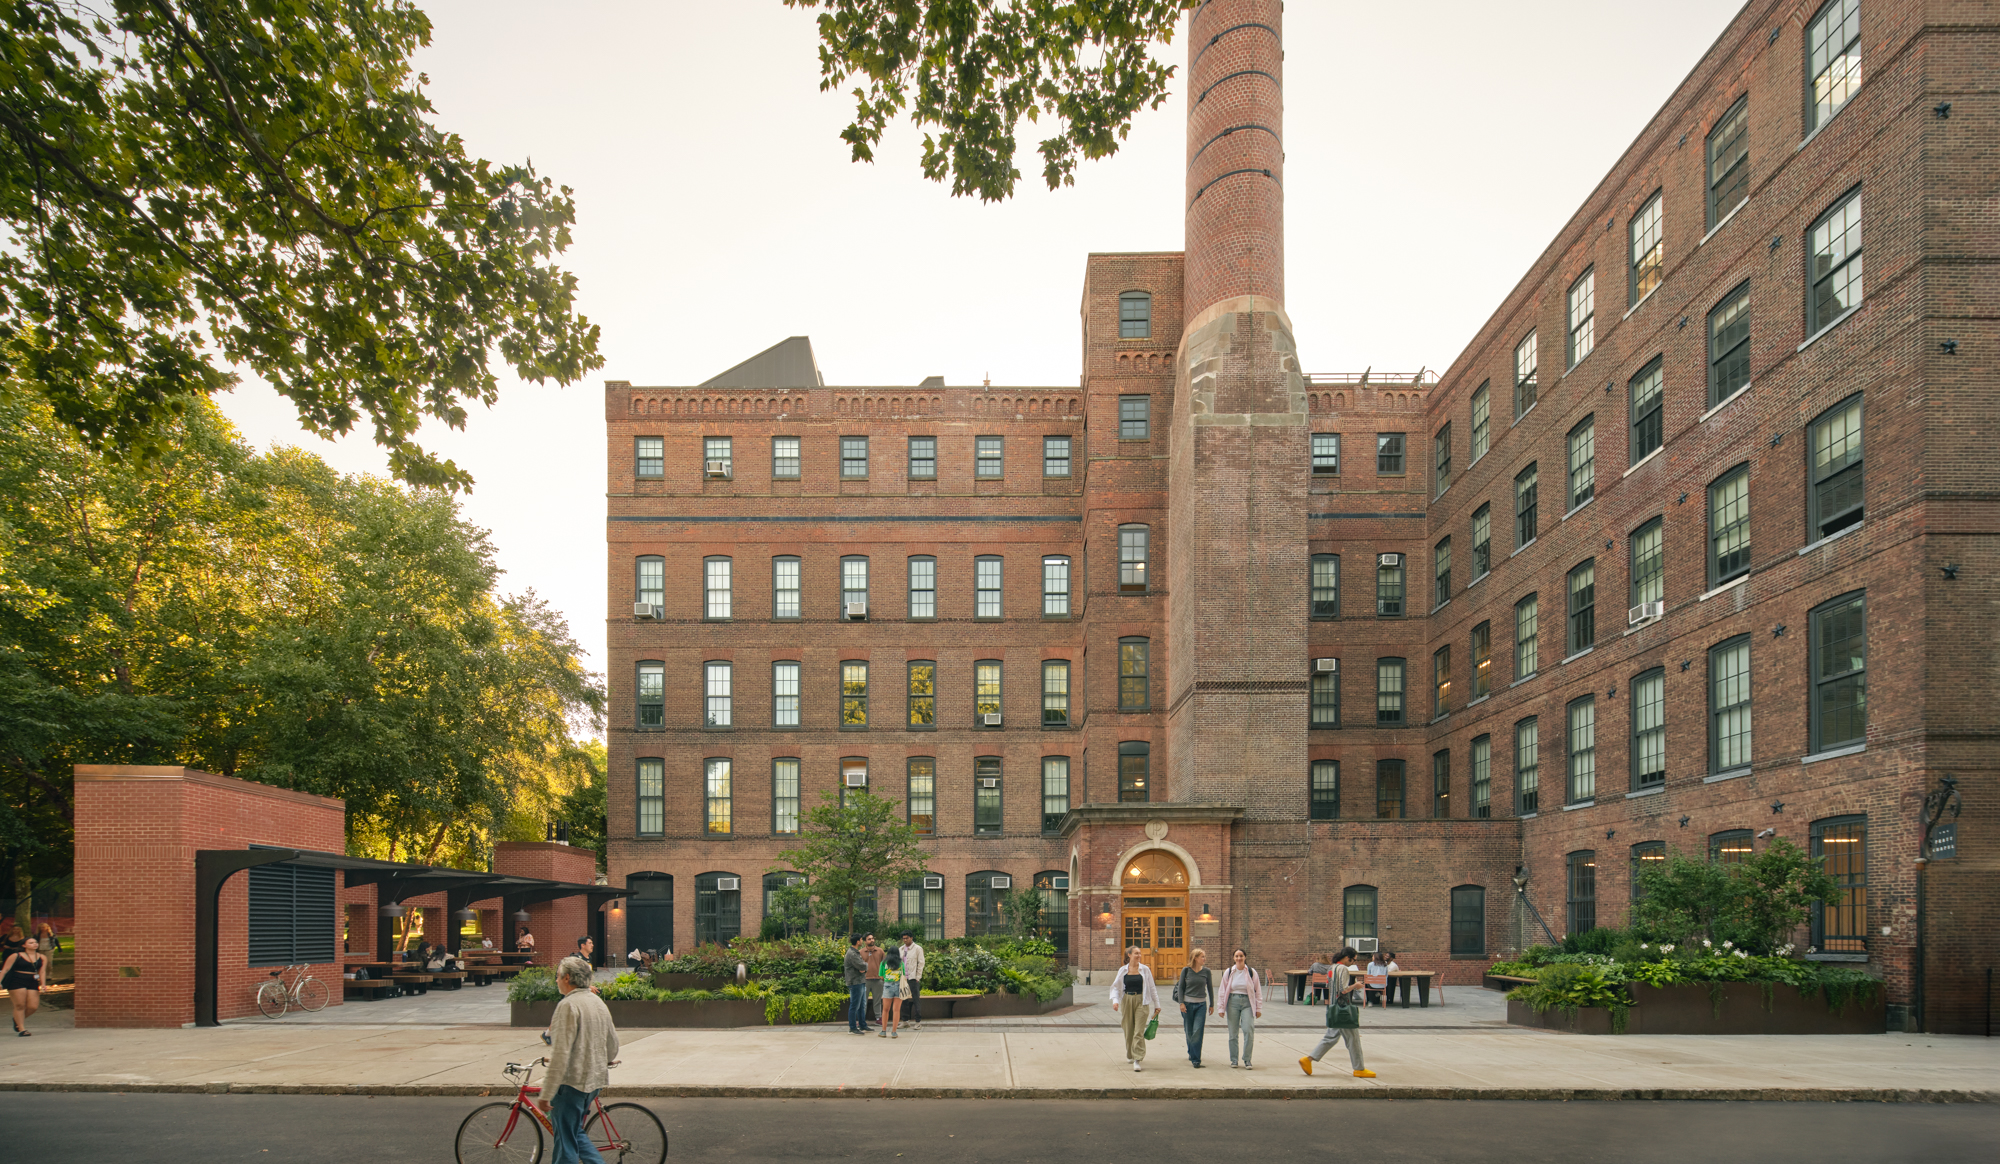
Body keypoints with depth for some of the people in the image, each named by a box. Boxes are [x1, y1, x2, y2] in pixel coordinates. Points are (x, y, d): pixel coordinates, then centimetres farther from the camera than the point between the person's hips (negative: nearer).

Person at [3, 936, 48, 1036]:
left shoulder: (42, 958, 11)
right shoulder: (16, 956, 1)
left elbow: (42, 971, 6)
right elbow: (5, 969, 0)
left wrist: (43, 984, -7)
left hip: (32, 983, 4)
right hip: (16, 982, -4)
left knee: (33, 1007, -3)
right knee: (20, 1005, -7)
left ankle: (17, 1020, 27)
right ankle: (21, 1029, 2)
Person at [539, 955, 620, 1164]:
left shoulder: (568, 1005, -16)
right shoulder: (599, 1002, 11)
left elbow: (561, 1054, -21)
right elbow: (613, 1046, 19)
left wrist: (546, 1094, -19)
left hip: (572, 1081, -9)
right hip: (595, 1081, 9)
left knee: (566, 1142, 1)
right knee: (576, 1133, 21)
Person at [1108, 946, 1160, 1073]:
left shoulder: (1145, 969, 2)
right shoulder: (1123, 970, 4)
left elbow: (1152, 988, 7)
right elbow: (1116, 987, 7)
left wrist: (1157, 1005, 8)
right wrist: (1115, 1000, -10)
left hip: (1141, 1002, -2)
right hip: (1127, 1001, 2)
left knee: (1139, 1032, -11)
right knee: (1128, 1030, 9)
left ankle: (1137, 1060, -13)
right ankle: (1130, 1055, 29)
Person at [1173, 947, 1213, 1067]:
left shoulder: (1206, 971, 1)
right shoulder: (1186, 970, -2)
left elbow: (1210, 988, 11)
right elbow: (1180, 987, 2)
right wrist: (1181, 1003, -6)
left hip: (1201, 1004, 0)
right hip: (1188, 1003, 0)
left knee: (1198, 1031, -10)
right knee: (1189, 1031, 8)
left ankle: (1196, 1059, -8)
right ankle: (1191, 1053, 30)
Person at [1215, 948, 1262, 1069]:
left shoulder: (1251, 972, 3)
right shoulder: (1228, 972, 5)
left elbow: (1258, 991, 8)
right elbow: (1222, 991, 9)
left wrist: (1259, 1008, 6)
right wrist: (1221, 1008, 6)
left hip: (1247, 1003, -1)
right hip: (1232, 1002, 1)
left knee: (1248, 1031, -12)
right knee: (1233, 1033, 4)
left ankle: (1247, 1060, -1)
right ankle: (1233, 1060, 17)